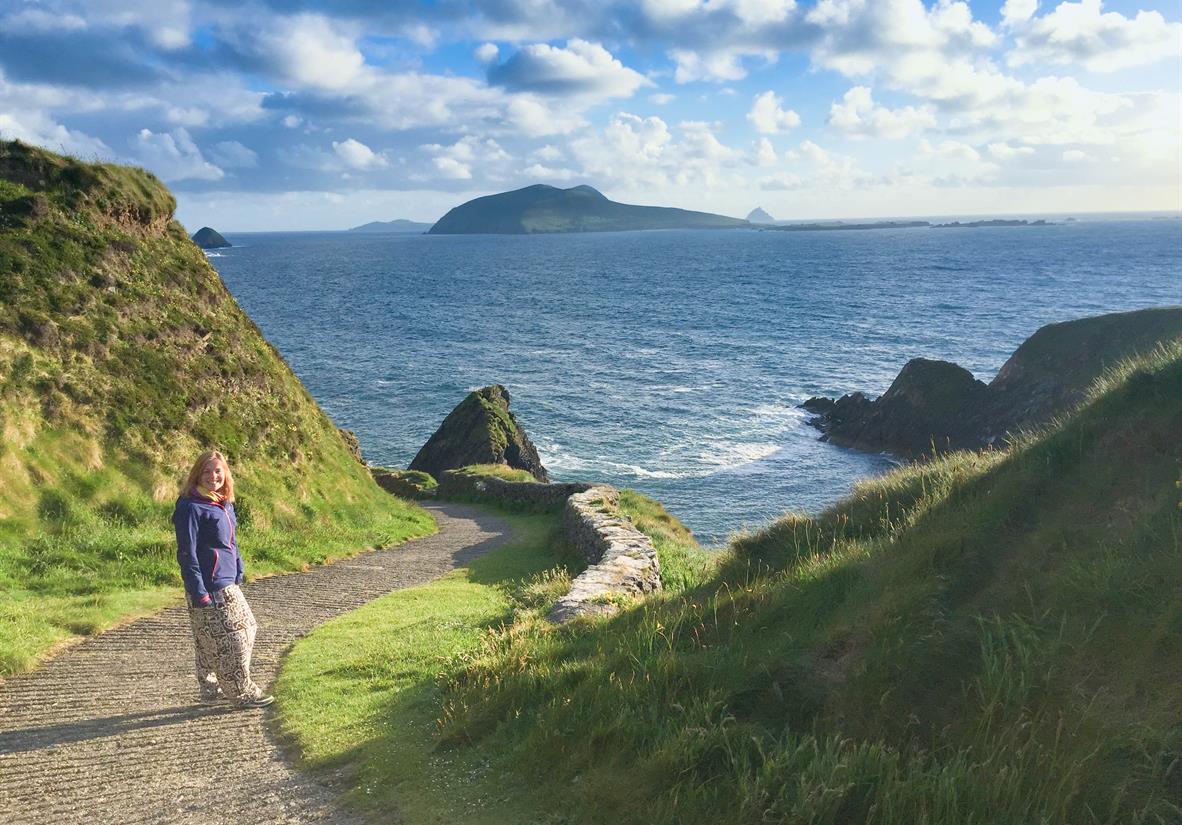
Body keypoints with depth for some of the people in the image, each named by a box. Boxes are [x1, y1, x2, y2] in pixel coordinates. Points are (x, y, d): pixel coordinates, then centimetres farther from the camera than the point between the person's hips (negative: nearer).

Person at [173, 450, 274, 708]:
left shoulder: (225, 505, 13)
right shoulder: (191, 507, -13)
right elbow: (186, 553, -16)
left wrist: (238, 575, 19)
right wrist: (198, 592, -18)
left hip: (228, 585, 10)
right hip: (209, 588, -10)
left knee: (246, 629, 15)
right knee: (230, 639, -3)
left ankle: (211, 688, 26)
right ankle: (243, 692, 9)